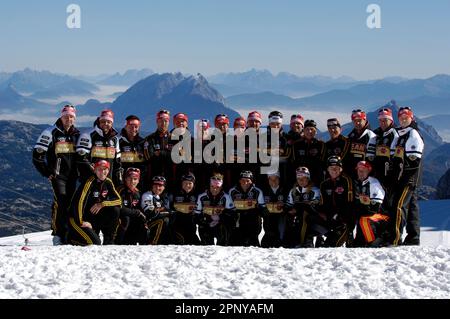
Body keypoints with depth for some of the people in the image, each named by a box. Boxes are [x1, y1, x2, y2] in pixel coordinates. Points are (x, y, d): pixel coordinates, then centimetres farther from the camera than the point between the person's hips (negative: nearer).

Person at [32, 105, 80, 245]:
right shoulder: (51, 133, -4)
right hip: (58, 175, -5)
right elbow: (37, 155, -4)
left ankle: (68, 235, 14)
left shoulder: (77, 134, 12)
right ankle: (58, 235, -13)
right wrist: (47, 173, -6)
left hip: (72, 176, 5)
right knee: (60, 203, -17)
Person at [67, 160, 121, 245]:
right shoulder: (89, 182, -18)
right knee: (95, 242, -24)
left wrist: (102, 204, -15)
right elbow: (79, 201, -23)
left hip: (94, 217, 7)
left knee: (115, 210, -14)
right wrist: (81, 222, -20)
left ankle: (109, 242, -3)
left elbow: (118, 200, -1)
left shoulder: (108, 182, 2)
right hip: (78, 218, -7)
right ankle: (72, 238, 4)